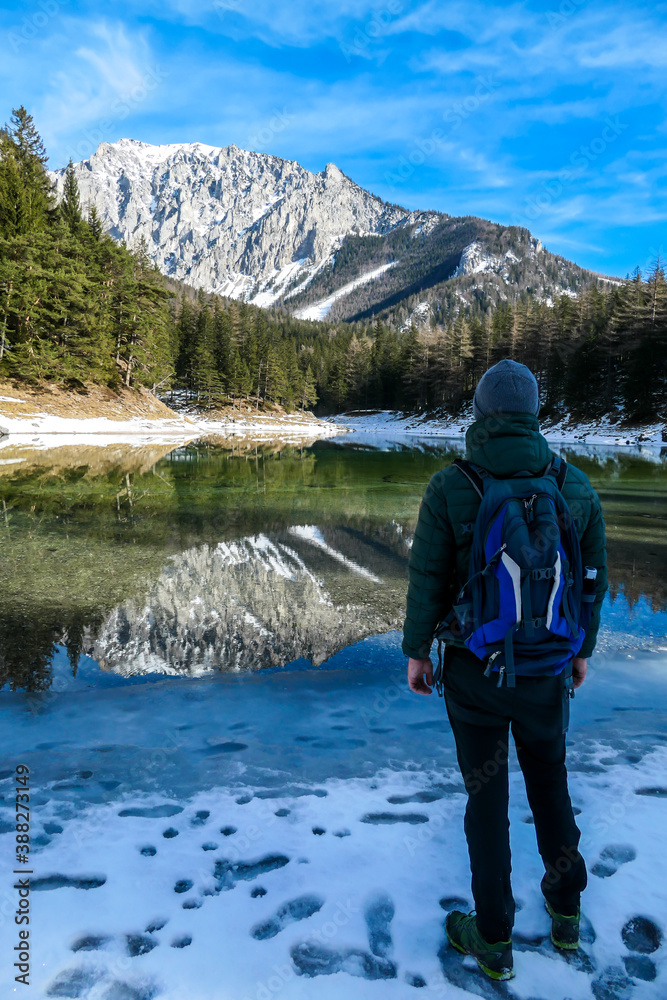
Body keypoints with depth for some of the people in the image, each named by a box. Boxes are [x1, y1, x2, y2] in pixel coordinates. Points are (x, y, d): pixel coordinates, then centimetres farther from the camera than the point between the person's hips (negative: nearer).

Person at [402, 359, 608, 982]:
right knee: (549, 778, 25)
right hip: (547, 669, 3)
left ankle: (493, 940, 29)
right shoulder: (576, 487, -7)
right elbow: (594, 577, 1)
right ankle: (565, 910, 44)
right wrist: (581, 649, 16)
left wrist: (416, 652, 2)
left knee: (486, 794, 13)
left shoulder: (449, 488, -16)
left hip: (474, 670, -2)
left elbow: (427, 579, -12)